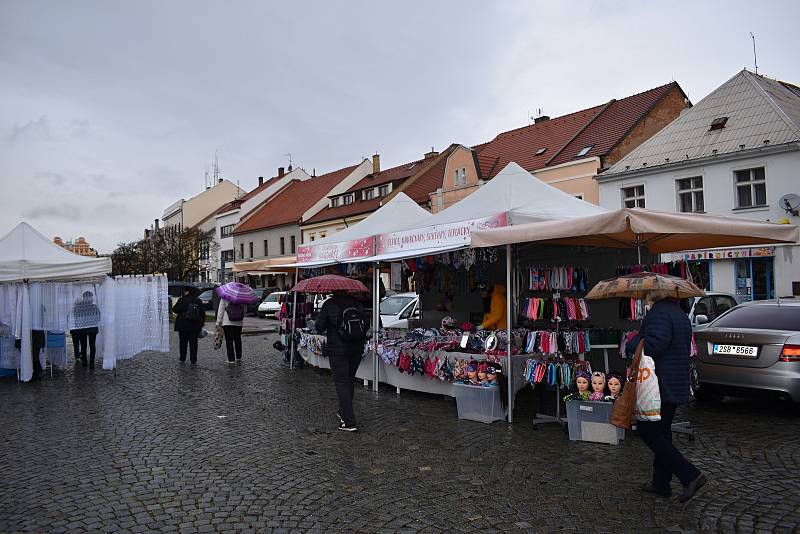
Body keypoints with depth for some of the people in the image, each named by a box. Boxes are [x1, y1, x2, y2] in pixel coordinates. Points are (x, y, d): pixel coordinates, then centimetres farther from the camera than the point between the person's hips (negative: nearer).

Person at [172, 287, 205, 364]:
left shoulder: (182, 300, -9)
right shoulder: (198, 301, 1)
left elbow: (175, 309, -1)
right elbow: (202, 313, 5)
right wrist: (201, 324, 13)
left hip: (183, 325, -2)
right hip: (195, 326, 2)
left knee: (183, 342, 11)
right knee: (193, 343, 5)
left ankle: (182, 358, 17)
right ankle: (193, 360, 3)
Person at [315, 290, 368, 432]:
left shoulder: (329, 305, -8)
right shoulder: (357, 303, 3)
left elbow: (319, 327, -9)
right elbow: (366, 324, 5)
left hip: (337, 349, -5)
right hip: (357, 349, 5)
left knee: (341, 383, -1)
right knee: (350, 380, 20)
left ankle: (349, 422, -6)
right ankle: (344, 412, 36)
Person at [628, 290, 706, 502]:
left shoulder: (659, 314, -17)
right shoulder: (681, 316, 16)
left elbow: (651, 347, -28)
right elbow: (686, 350, 24)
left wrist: (632, 342, -10)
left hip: (659, 387, -10)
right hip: (676, 387, 10)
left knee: (649, 432, -2)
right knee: (662, 432, 16)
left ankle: (690, 476, -5)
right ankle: (661, 482, 24)